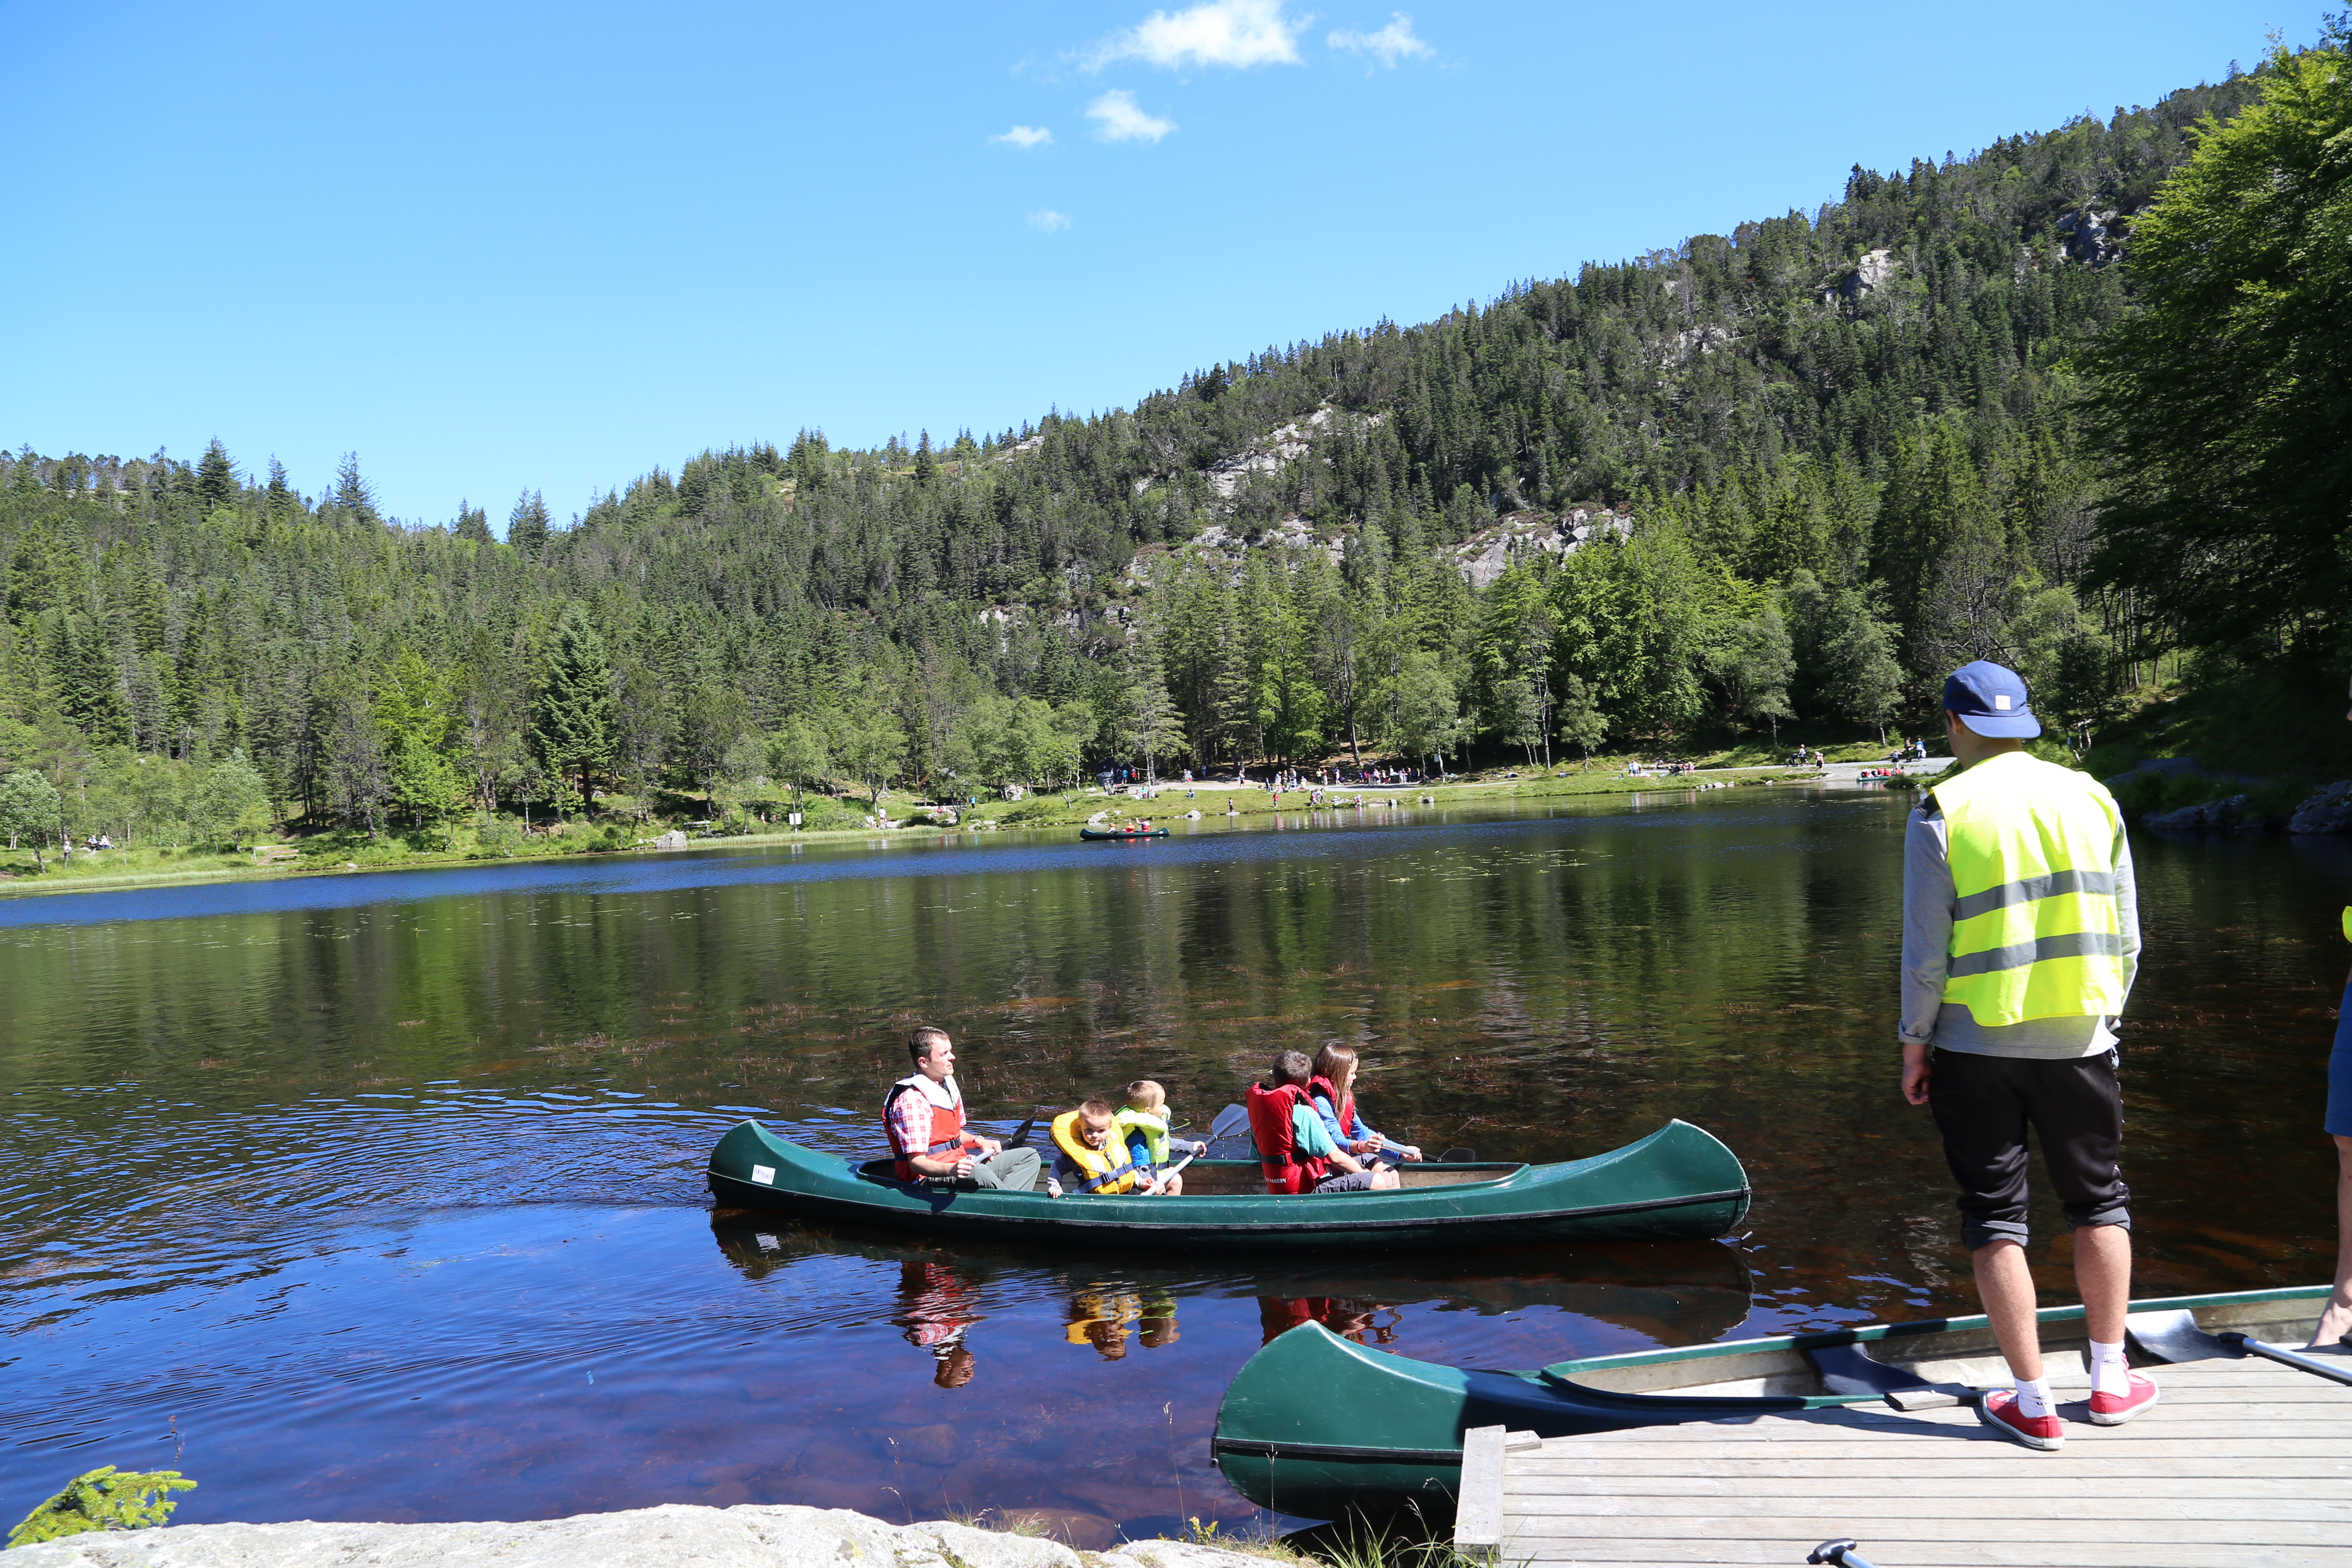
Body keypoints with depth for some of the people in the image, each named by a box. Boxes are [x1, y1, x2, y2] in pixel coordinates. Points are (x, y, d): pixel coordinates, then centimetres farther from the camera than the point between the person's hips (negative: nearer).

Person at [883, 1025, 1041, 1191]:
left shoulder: (948, 1084, 11)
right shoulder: (912, 1101, -20)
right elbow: (916, 1162, -24)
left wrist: (978, 1141, 6)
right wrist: (951, 1170, -41)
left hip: (957, 1163, 10)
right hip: (929, 1177, -10)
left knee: (1029, 1156, 5)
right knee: (978, 1173, -40)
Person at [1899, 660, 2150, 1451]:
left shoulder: (1943, 810, -9)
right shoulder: (2092, 798, 2)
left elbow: (1926, 949, -10)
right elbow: (2126, 936, 6)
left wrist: (1914, 1044, 1)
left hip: (1976, 1046, -3)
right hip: (2078, 1040, 3)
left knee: (1996, 1218, 7)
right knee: (2099, 1202, 20)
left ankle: (2033, 1404, 12)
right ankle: (2110, 1379, 28)